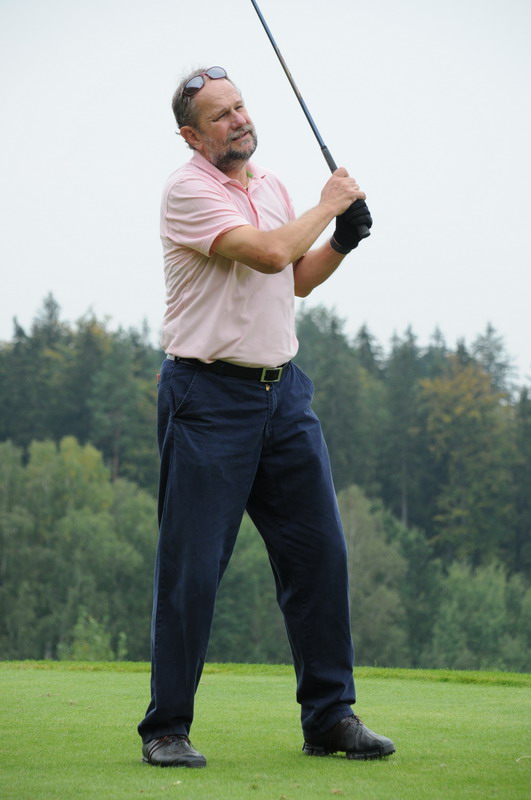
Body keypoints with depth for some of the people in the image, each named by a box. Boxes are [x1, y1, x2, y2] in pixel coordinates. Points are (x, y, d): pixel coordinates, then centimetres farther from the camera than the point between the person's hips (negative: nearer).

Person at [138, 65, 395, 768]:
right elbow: (270, 253, -22)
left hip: (283, 391, 7)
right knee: (191, 568, -5)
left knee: (320, 552, 5)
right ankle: (166, 729, 5)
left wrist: (343, 241, 7)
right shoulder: (188, 190, -11)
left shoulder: (271, 184, 14)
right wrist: (326, 206, -7)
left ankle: (330, 716, 15)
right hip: (209, 398, -7)